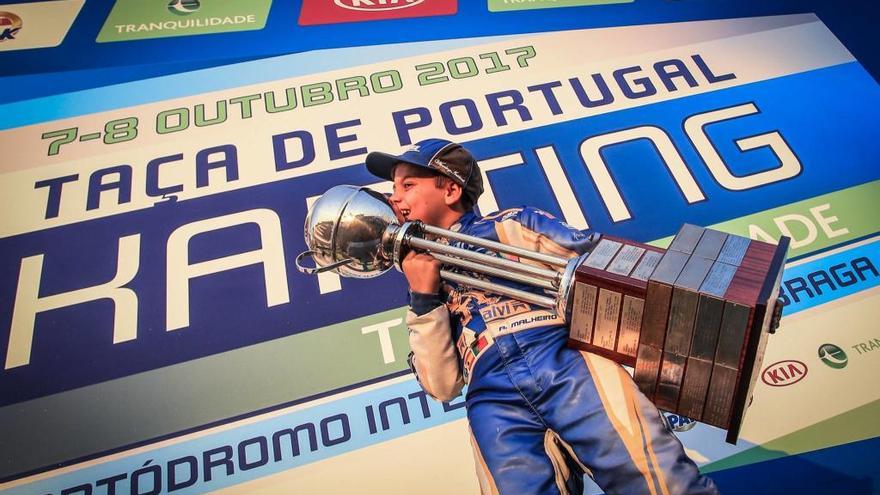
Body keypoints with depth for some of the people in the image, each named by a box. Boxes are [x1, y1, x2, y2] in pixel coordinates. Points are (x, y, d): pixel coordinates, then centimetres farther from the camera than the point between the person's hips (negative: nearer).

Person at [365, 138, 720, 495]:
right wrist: (423, 299, 4)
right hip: (492, 396, 2)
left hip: (564, 356, -1)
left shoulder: (510, 225, 19)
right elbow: (442, 387, 14)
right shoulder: (420, 271, 25)